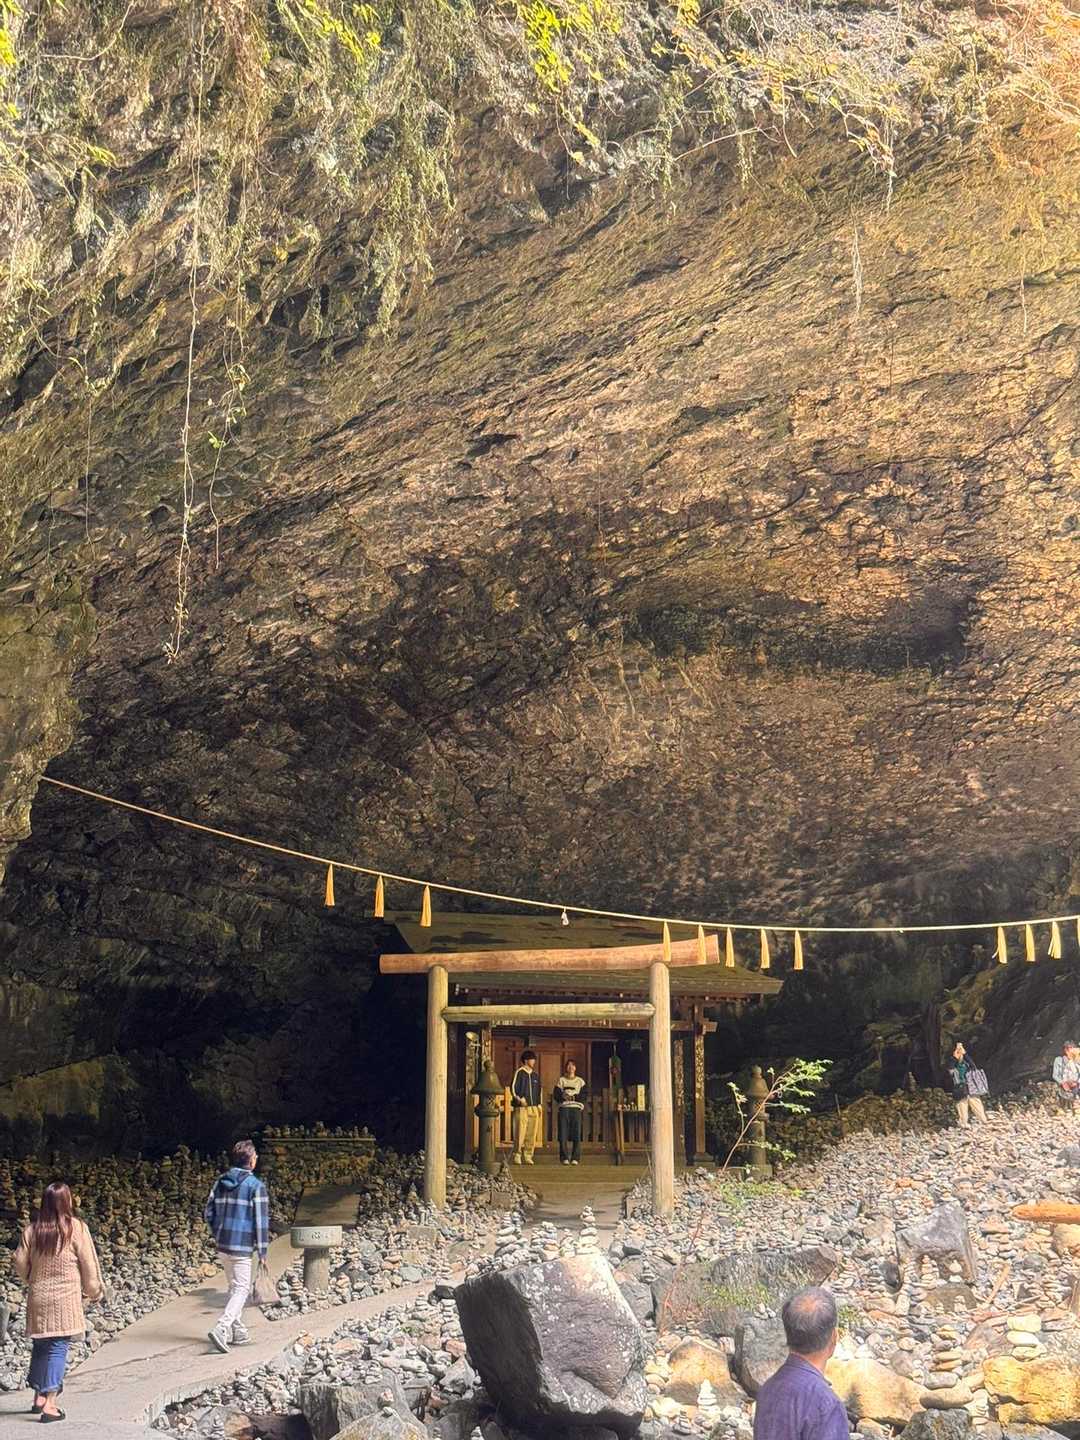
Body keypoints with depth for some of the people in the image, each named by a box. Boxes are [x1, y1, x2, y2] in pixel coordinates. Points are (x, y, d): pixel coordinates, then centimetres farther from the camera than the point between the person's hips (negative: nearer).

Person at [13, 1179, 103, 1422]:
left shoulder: (31, 1231, -2)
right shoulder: (76, 1229, -11)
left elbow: (20, 1264, 4)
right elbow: (89, 1264, -5)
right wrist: (94, 1291, 10)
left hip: (38, 1299, 4)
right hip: (66, 1300, -4)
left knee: (40, 1346, 17)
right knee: (59, 1347, 0)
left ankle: (39, 1396, 26)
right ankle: (49, 1404, -4)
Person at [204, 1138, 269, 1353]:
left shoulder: (220, 1182, 7)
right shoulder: (256, 1186, -11)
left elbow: (209, 1213, 10)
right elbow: (261, 1221, -11)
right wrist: (263, 1252, -6)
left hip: (222, 1246, 7)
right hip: (242, 1247, -7)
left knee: (234, 1287, 19)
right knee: (241, 1290, -2)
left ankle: (238, 1332, 23)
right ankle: (221, 1329, -18)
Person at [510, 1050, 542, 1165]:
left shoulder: (535, 1075, 18)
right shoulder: (519, 1072, -1)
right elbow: (513, 1088, -6)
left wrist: (539, 1104, 16)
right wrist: (519, 1099, -18)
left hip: (534, 1108, 6)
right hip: (521, 1108, -6)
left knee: (532, 1134, 2)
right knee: (520, 1133, -9)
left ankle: (528, 1156, 9)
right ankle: (517, 1155, 0)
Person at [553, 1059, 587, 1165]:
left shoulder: (580, 1081, 14)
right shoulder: (561, 1080, 14)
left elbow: (583, 1096, 3)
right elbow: (556, 1095, 5)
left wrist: (573, 1097, -12)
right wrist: (562, 1096, -15)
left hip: (576, 1109, 0)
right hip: (564, 1109, 0)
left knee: (576, 1134, -7)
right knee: (563, 1134, -7)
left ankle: (575, 1158, -2)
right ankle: (564, 1158, -1)